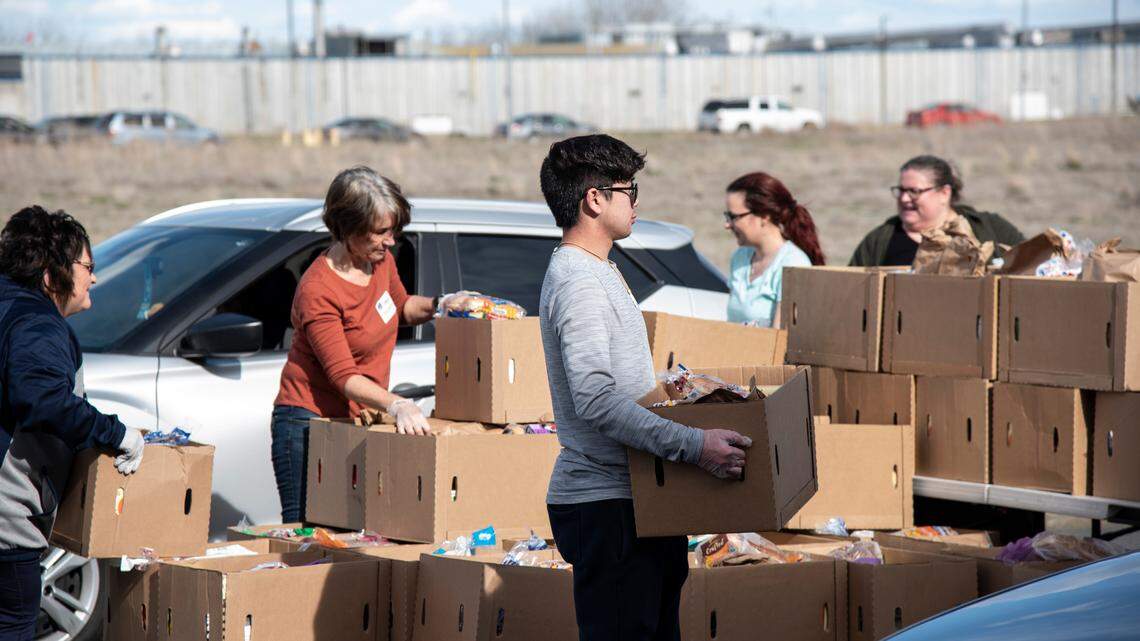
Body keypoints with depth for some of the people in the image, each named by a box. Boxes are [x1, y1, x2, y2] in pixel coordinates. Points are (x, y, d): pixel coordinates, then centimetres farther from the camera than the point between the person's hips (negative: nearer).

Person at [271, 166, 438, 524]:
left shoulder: (381, 262, 4)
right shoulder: (317, 290, -20)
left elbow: (401, 307, 27)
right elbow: (344, 377, -26)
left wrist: (436, 306, 7)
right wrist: (396, 405, -40)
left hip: (359, 420, 7)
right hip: (309, 423, -7)